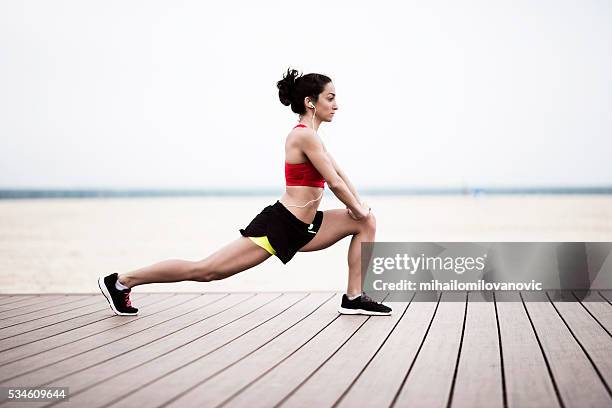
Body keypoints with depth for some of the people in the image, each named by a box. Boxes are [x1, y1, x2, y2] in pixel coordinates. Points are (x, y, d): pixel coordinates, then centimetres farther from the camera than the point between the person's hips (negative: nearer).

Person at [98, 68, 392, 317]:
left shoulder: (309, 136, 17)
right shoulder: (305, 135, -14)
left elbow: (340, 173, 21)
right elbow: (334, 182, -15)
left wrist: (359, 207, 10)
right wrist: (358, 209, -1)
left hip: (299, 229, 10)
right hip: (278, 226, -10)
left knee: (366, 222, 11)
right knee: (205, 270, -10)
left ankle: (354, 298, 9)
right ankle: (122, 281, 0)